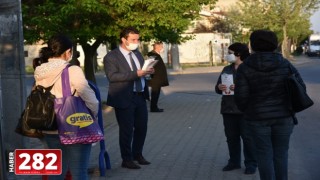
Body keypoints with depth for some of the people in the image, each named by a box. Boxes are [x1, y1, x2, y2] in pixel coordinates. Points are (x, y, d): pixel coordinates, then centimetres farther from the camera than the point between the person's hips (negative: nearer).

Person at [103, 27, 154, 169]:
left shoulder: (137, 53, 14)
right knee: (126, 129, 2)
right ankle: (127, 160, 15)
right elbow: (112, 76, -21)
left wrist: (147, 71, -5)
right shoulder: (111, 57, -10)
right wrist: (136, 74, -27)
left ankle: (137, 154, 32)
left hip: (140, 96, 7)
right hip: (124, 98, -7)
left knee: (142, 127, 14)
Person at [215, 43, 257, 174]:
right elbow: (217, 88, 14)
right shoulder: (226, 69, 13)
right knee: (231, 137, 12)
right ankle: (234, 161, 24)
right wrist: (219, 87, -8)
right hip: (228, 109, 6)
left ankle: (251, 164, 9)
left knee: (248, 138, 0)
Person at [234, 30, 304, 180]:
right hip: (283, 117, 2)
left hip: (258, 118, -1)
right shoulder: (285, 64, -3)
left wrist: (246, 111, 9)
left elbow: (241, 97, -11)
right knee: (281, 154, 13)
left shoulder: (245, 68, -8)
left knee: (265, 155, 10)